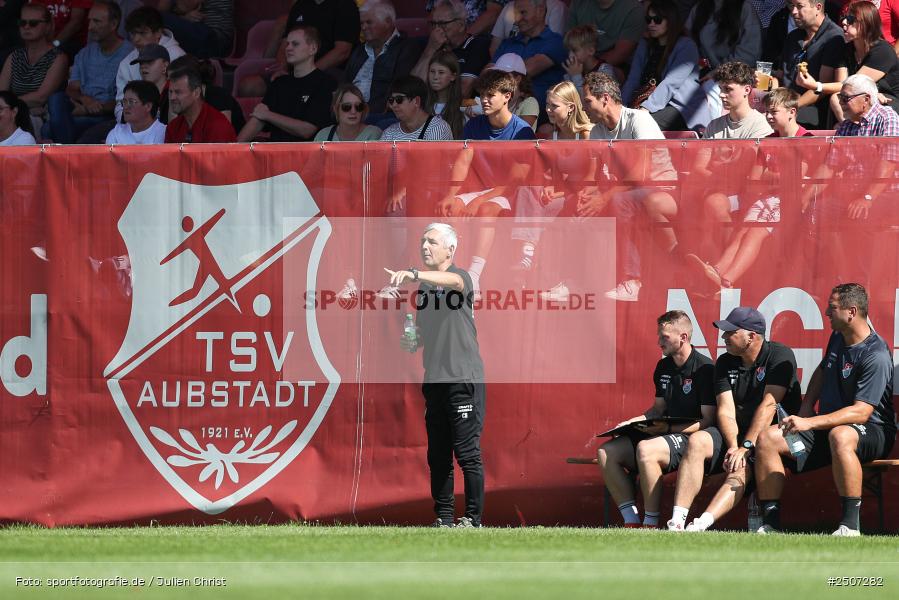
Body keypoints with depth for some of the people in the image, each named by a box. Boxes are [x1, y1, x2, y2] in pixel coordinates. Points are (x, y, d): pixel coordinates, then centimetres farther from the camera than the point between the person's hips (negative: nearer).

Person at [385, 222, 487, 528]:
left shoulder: (460, 277, -4)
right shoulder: (423, 288, 17)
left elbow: (453, 282, -30)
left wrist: (413, 274, -46)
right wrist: (411, 342, 4)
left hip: (463, 378, -7)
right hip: (434, 380, 7)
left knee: (467, 453, -7)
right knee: (437, 455, 7)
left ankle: (473, 518, -4)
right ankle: (443, 518, 12)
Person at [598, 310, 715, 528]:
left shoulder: (704, 369, -11)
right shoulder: (663, 367, 15)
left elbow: (707, 420, -14)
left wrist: (668, 428, -22)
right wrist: (633, 421, 4)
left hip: (691, 437, -9)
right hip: (666, 433, 9)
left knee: (646, 449, -37)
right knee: (607, 452, -9)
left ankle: (650, 524, -29)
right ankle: (631, 522, -13)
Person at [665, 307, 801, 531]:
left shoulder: (780, 356, -9)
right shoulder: (725, 363, 9)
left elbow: (768, 405, -19)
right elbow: (726, 410, -1)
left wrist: (746, 448, -26)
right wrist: (733, 446, -20)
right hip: (735, 434, 5)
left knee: (741, 470, -33)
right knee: (697, 441, -23)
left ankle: (701, 525, -53)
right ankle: (677, 522, -32)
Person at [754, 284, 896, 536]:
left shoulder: (876, 356, -20)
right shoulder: (837, 339, 8)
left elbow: (861, 412, -28)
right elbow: (822, 371, 31)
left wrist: (809, 423, -34)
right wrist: (805, 409, 14)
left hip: (872, 431, -9)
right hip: (827, 427, 9)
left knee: (840, 436, -44)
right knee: (767, 438, -8)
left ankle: (850, 526, -41)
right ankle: (770, 524, -12)